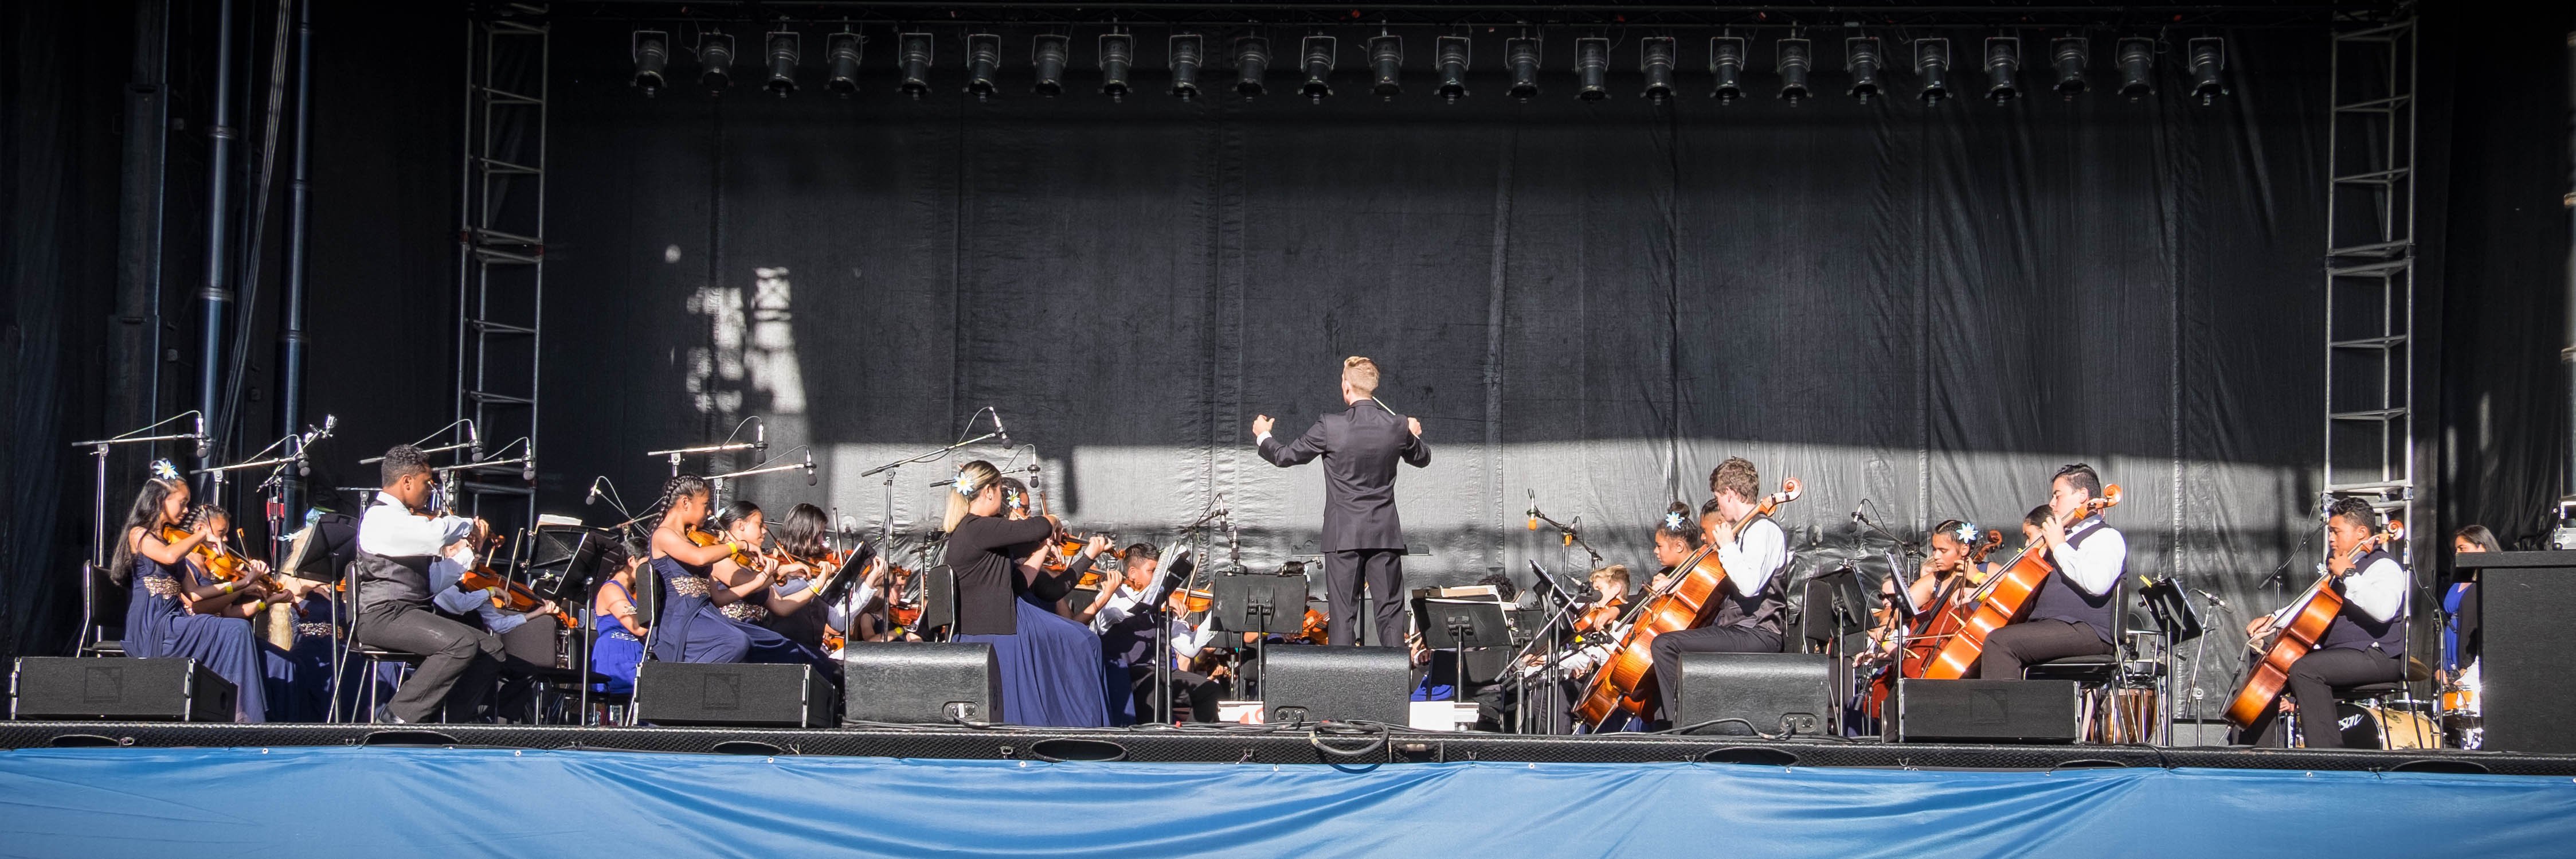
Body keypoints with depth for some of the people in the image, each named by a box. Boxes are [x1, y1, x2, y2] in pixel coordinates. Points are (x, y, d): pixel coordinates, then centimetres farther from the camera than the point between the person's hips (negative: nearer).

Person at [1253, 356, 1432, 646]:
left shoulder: (1330, 427, -11)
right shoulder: (1398, 427, -2)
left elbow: (1286, 456, 0)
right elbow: (1422, 458, 19)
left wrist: (1262, 436, 21)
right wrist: (1414, 435, 40)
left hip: (1343, 534, -2)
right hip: (1385, 534, 2)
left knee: (1343, 614, 1)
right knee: (1391, 610, 5)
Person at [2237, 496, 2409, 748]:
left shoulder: (2384, 567, -11)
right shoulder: (2338, 564, 20)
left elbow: (2383, 610, -32)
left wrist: (2348, 575, -25)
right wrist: (2273, 620, 17)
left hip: (2376, 658, -10)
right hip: (2335, 653, 10)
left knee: (2304, 669, -32)